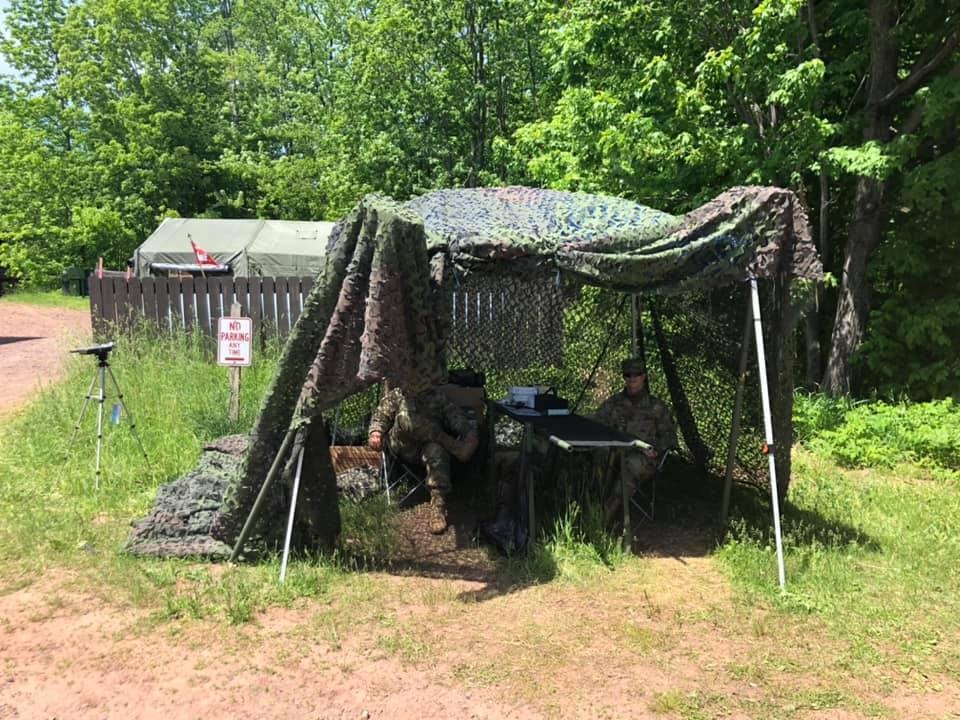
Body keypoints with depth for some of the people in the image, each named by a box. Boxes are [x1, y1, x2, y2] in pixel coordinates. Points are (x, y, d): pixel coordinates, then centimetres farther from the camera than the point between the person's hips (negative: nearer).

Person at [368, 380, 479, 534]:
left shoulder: (438, 396, 25)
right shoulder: (395, 395, 27)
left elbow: (457, 417, 12)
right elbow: (380, 416, 16)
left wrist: (471, 433, -8)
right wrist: (375, 432, -8)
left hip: (434, 442, 0)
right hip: (404, 447, 0)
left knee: (436, 450, -38)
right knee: (405, 414, -31)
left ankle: (439, 510, -44)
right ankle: (455, 446, -32)